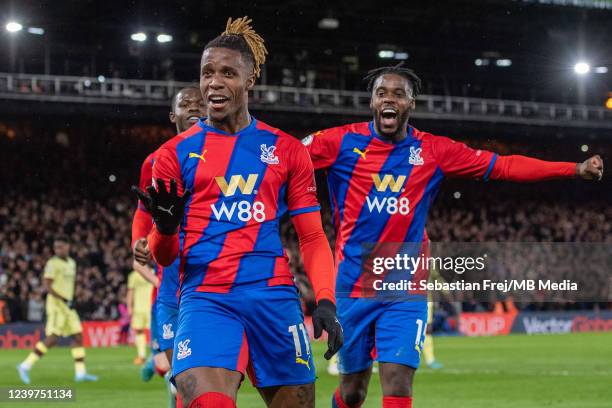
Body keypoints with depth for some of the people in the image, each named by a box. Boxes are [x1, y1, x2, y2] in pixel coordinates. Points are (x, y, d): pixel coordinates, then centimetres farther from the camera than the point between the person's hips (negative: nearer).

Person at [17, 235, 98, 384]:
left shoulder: (72, 263, 14)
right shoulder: (53, 263, -10)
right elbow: (47, 286, -16)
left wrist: (71, 301, 17)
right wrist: (64, 300, -21)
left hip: (68, 306, 8)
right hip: (56, 304, -8)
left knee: (78, 336, 4)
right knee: (52, 339, -13)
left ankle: (80, 373, 7)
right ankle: (25, 366, -6)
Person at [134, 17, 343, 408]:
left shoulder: (287, 150, 11)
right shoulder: (176, 153, 8)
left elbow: (312, 237, 12)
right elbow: (164, 256, 8)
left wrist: (326, 301, -2)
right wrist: (166, 227, -14)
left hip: (273, 295, 2)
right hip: (206, 298, -2)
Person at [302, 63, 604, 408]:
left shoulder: (434, 150, 2)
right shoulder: (343, 142, -4)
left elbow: (503, 166, 4)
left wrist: (575, 169, 0)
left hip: (405, 290, 0)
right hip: (354, 287, 0)